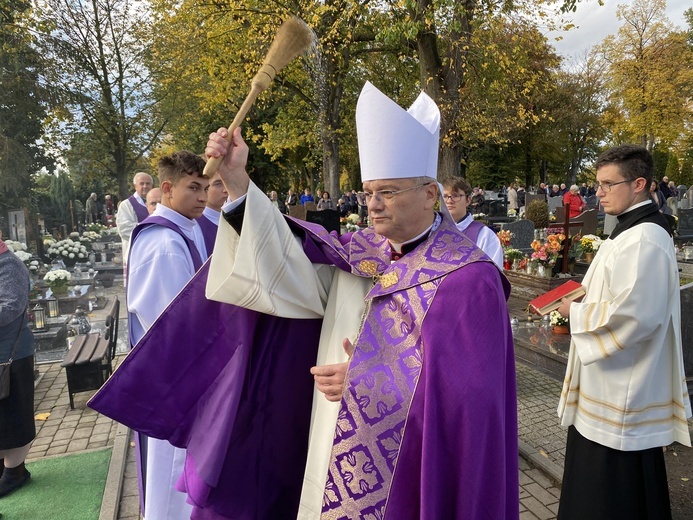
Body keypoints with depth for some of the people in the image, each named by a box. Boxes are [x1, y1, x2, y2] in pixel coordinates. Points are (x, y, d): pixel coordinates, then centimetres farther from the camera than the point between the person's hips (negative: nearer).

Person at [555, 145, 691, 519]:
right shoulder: (632, 228, 10)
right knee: (600, 474, 23)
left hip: (624, 386, -10)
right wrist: (583, 299, 5)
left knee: (615, 484, 7)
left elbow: (633, 314, -29)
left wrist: (576, 311, -15)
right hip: (613, 382, 10)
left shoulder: (644, 239, -23)